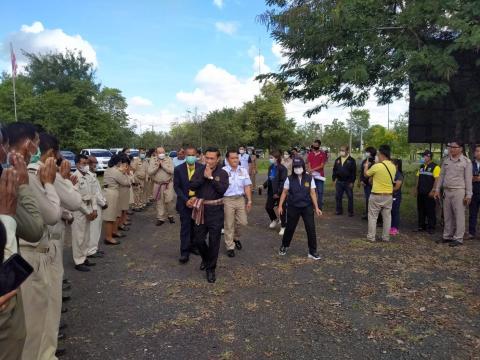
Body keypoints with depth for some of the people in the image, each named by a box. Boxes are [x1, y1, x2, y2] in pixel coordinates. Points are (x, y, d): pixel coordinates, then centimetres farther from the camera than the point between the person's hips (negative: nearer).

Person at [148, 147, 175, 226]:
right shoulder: (153, 162, 5)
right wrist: (157, 166, -14)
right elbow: (150, 172, -5)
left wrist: (163, 165, -14)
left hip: (168, 184, -2)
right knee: (159, 202, 8)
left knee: (169, 200, -5)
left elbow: (172, 171, -14)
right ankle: (161, 218, 19)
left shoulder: (169, 160, -2)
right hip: (158, 185, 2)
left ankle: (170, 215, 19)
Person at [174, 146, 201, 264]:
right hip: (184, 202, -1)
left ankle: (192, 246, 28)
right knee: (185, 227, 0)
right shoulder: (178, 169, -5)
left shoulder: (202, 168, -4)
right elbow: (176, 187, -4)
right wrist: (186, 200, -13)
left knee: (195, 226, 12)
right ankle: (184, 252, 5)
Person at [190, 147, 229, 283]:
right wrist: (203, 176, -16)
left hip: (215, 211, -2)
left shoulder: (222, 173, -2)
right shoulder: (199, 171, 4)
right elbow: (191, 186, -7)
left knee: (214, 241, 3)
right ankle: (205, 258, 39)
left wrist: (211, 177, -16)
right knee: (198, 240, 10)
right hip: (200, 210, 3)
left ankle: (211, 269, 18)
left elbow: (222, 189, -16)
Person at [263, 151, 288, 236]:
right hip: (271, 191, 7)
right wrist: (264, 185, 2)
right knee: (268, 207, 13)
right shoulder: (271, 167, 6)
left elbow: (283, 182, -20)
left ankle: (283, 227, 20)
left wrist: (278, 193, -22)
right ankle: (275, 220, 39)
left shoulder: (282, 168, -17)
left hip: (280, 193, -7)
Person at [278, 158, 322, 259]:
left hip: (307, 207, 0)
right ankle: (284, 246, 35)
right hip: (293, 207, 0)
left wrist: (316, 208, -5)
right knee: (290, 228, 12)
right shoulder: (289, 179, -5)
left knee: (311, 229, -3)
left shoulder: (309, 178, -5)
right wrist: (280, 206, -3)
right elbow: (284, 193, 1)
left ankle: (312, 251, 12)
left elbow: (313, 193, -2)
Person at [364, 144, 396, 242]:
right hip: (389, 196, 5)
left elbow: (366, 174, -1)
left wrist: (366, 166, 19)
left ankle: (371, 237, 10)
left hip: (376, 196, -5)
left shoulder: (377, 166, -18)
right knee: (387, 217, 13)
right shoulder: (393, 167, 0)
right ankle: (386, 237, 20)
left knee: (373, 217, 6)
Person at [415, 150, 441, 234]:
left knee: (430, 211, -1)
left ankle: (431, 227, 7)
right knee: (420, 210, 11)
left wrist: (433, 191, -19)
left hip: (429, 193, -7)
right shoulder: (421, 167, 15)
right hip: (420, 192, 7)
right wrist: (416, 189, 14)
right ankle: (421, 226, 21)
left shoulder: (435, 167, -8)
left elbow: (437, 180, -14)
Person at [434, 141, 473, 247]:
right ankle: (447, 236, 21)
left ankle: (458, 239, 5)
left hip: (459, 191, -5)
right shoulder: (446, 160, 11)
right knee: (447, 216, 11)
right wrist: (437, 189, 11)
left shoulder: (466, 161, -3)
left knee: (459, 216, -2)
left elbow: (468, 179, -6)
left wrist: (468, 195, -9)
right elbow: (441, 175, 15)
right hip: (446, 191, 5)